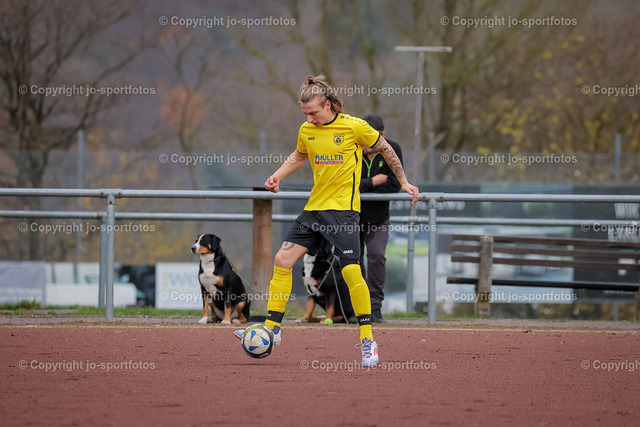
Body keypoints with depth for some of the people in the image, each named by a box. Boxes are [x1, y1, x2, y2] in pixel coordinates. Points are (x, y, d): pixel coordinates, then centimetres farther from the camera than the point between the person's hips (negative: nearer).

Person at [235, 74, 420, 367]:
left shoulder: (354, 127, -9)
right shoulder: (307, 131, 6)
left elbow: (385, 150, 4)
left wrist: (404, 182, 7)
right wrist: (277, 176, 12)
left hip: (344, 209, -6)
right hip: (315, 208, 6)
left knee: (351, 271, -15)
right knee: (282, 259, -1)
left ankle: (368, 341, -6)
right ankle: (272, 329, 7)